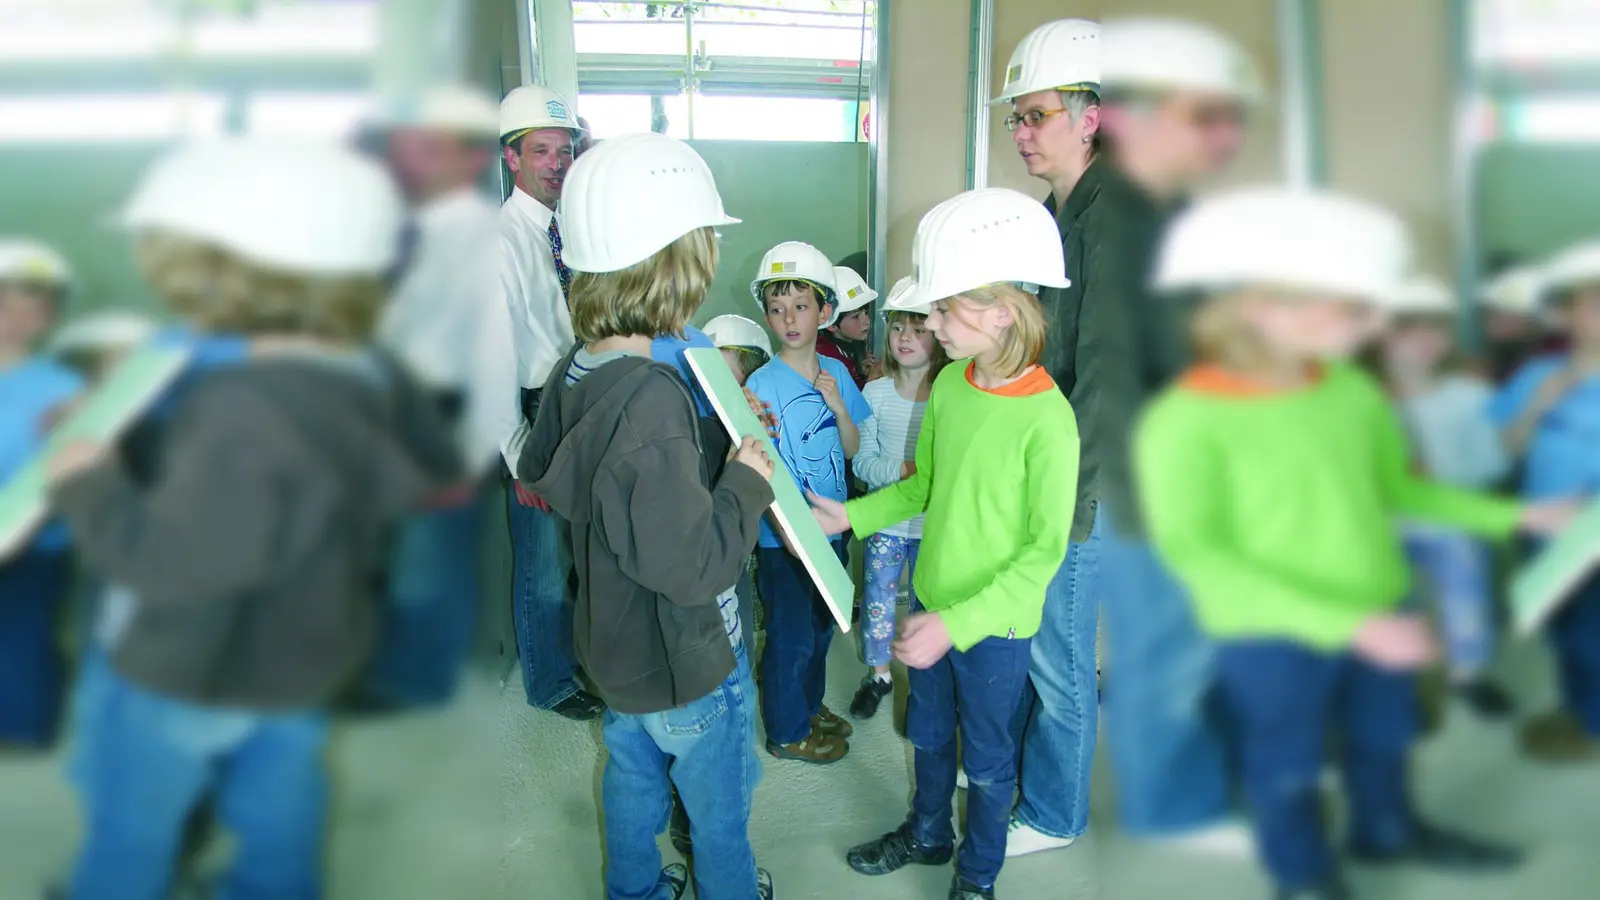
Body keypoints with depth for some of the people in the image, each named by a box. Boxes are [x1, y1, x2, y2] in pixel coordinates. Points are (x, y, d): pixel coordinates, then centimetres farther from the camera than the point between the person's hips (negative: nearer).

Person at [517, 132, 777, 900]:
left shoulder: (575, 370, -8)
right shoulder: (652, 400, -35)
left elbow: (539, 474, 11)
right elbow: (694, 565, -34)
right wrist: (745, 481, -19)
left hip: (615, 645, 8)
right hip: (685, 664, -8)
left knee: (633, 775, 29)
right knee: (718, 803, 19)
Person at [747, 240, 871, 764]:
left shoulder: (836, 372, 1)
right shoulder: (762, 385, -17)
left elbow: (851, 449, 5)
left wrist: (838, 406, -12)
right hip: (783, 538, -6)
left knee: (821, 625, 22)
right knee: (791, 636, 8)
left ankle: (810, 705, 45)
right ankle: (788, 732, 29)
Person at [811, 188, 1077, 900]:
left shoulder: (1047, 419, -26)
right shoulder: (950, 383, -6)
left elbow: (1045, 549, -22)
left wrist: (959, 623, -27)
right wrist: (851, 515, -1)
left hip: (995, 623, -6)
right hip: (933, 601, 6)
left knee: (987, 759, 17)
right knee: (928, 732, 26)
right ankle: (926, 835, 52)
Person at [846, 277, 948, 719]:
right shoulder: (875, 392, -6)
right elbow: (862, 461, -7)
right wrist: (905, 470, -22)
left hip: (933, 524, -2)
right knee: (878, 600, 14)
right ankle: (878, 673, 36)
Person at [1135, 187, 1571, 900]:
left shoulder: (1355, 392, -2)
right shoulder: (1184, 419, -24)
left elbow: (1396, 488, 12)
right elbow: (1194, 551, -26)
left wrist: (1517, 515, 7)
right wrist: (1347, 623, -27)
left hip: (1378, 614, 7)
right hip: (1269, 633, -6)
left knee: (1383, 736, 26)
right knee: (1288, 764, 12)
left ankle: (1388, 831, 53)